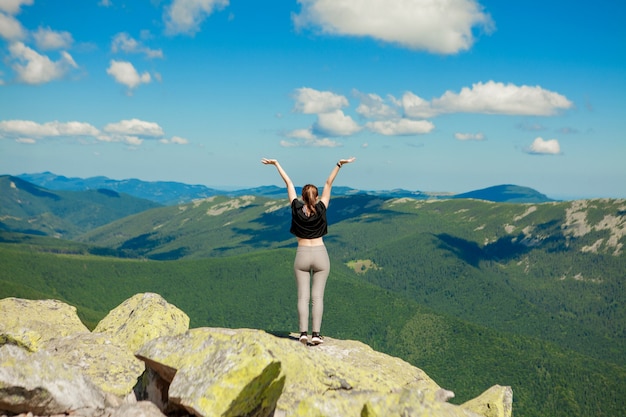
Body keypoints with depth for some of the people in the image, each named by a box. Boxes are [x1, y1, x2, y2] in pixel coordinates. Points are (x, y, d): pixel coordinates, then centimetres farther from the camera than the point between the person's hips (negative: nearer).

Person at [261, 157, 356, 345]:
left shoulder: (297, 208, -4)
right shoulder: (320, 209, -5)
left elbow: (288, 183, 2)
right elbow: (328, 184, -5)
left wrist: (276, 164, 6)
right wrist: (338, 165, -5)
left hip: (302, 255, 0)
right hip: (320, 254, 0)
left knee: (303, 296, 1)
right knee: (317, 296, -1)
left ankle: (303, 333, -8)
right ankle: (316, 334, -7)